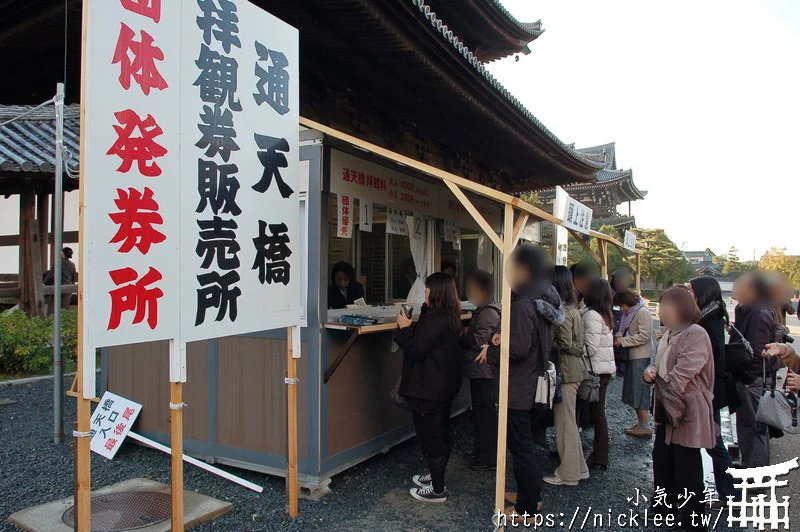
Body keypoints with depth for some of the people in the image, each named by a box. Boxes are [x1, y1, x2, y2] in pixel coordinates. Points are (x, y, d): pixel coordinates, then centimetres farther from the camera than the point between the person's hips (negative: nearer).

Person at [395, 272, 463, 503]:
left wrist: (404, 328, -10)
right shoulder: (450, 317, 8)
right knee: (442, 432, 20)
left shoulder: (435, 319, -23)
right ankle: (436, 475, 36)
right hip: (445, 386, 10)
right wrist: (411, 327, 6)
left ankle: (437, 489, 8)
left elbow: (417, 349, -22)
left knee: (430, 435, -1)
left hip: (429, 389, -10)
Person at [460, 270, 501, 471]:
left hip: (485, 372, -10)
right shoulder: (482, 311, 14)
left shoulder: (488, 313, -18)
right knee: (480, 413, 19)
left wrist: (461, 336, -9)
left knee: (487, 415, 0)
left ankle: (489, 458, 10)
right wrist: (465, 335, 2)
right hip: (479, 371, 10)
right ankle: (481, 451, 31)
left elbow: (479, 341, -24)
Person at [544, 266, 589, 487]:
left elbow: (565, 344, -20)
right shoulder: (571, 307, 11)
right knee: (569, 421, 18)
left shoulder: (562, 310, -18)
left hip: (566, 370, -9)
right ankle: (578, 468, 29)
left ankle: (568, 474, 13)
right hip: (574, 367, 9)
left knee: (565, 422, 2)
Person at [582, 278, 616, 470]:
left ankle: (599, 457, 10)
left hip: (596, 369, -9)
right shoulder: (605, 314, 11)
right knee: (599, 413, 14)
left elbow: (591, 348, -20)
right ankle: (600, 456, 21)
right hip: (606, 368, 9)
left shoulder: (591, 315, -17)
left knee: (596, 413, 1)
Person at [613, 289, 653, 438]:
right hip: (634, 355, 9)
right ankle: (640, 422, 20)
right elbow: (626, 331, 19)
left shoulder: (643, 312, -13)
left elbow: (644, 336, -19)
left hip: (641, 356, -9)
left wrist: (623, 341, -15)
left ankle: (645, 427, 0)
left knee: (639, 390, -6)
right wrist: (619, 337, -2)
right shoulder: (631, 313, 14)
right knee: (634, 390, 12)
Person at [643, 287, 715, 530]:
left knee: (687, 467, 2)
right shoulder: (670, 333, 12)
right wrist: (650, 371, -4)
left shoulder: (696, 335, -20)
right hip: (667, 409, 9)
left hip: (688, 411, -9)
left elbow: (680, 375, -25)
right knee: (662, 459, 18)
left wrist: (665, 394, -16)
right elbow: (661, 363, 16)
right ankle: (666, 507, 35)